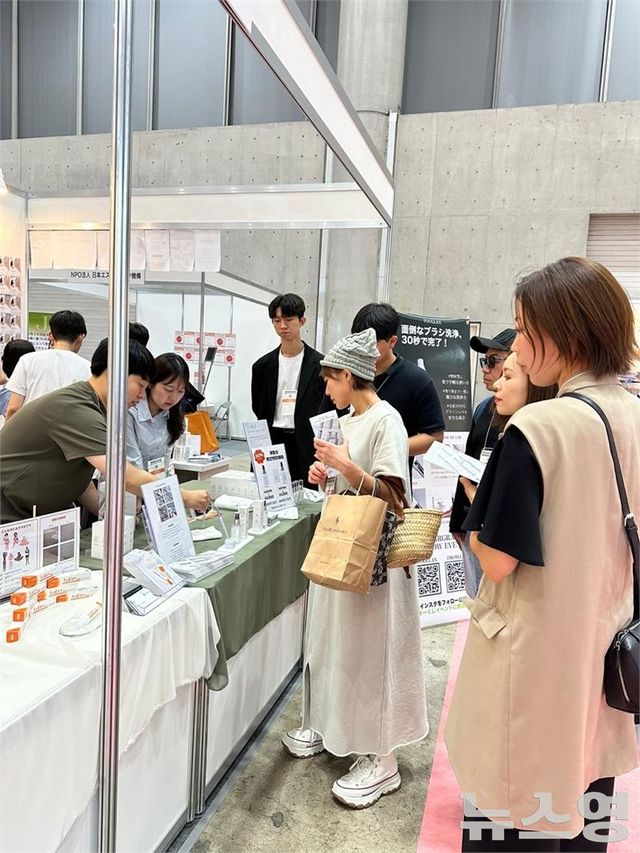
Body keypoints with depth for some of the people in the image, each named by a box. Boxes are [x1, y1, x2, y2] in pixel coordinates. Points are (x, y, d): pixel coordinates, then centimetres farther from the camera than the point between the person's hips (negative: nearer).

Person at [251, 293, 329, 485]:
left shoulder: (320, 364, -1)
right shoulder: (263, 365, 7)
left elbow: (329, 407, 2)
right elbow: (258, 409, 15)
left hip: (306, 446, -2)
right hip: (273, 441, 2)